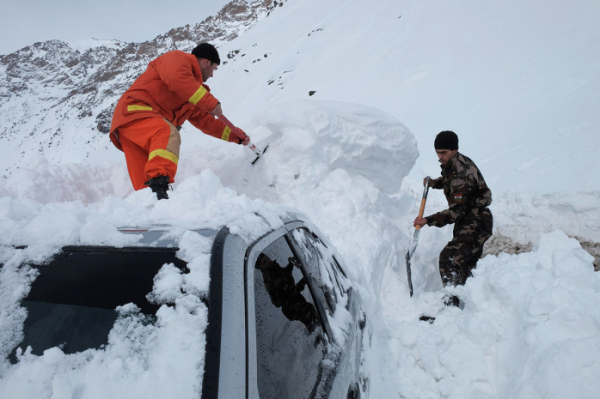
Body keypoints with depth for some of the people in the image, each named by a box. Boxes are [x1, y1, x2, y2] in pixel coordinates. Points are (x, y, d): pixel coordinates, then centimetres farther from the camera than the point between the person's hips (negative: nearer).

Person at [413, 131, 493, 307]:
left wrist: (428, 221, -31)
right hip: (469, 221, 11)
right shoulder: (452, 164, 2)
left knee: (449, 257, -24)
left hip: (476, 223, -11)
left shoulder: (460, 174, -27)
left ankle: (451, 302, -24)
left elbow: (456, 211, -29)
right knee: (467, 264, 22)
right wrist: (435, 182, 5)